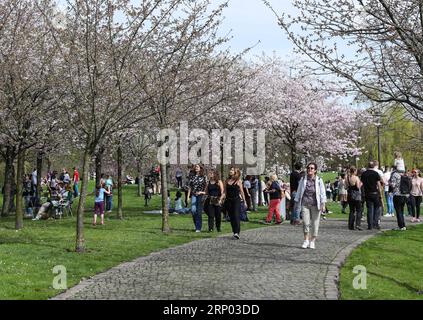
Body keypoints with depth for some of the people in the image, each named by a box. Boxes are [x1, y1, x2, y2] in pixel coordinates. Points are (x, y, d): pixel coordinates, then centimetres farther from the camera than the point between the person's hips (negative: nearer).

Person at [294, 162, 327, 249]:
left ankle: (312, 241, 14)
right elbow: (299, 191, 15)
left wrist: (323, 204, -9)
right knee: (305, 223, -8)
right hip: (305, 204, 1)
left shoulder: (319, 180, 1)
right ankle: (306, 240, 8)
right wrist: (297, 202, 14)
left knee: (315, 223, 2)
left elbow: (322, 193, -1)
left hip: (315, 205, -1)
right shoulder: (303, 179, 7)